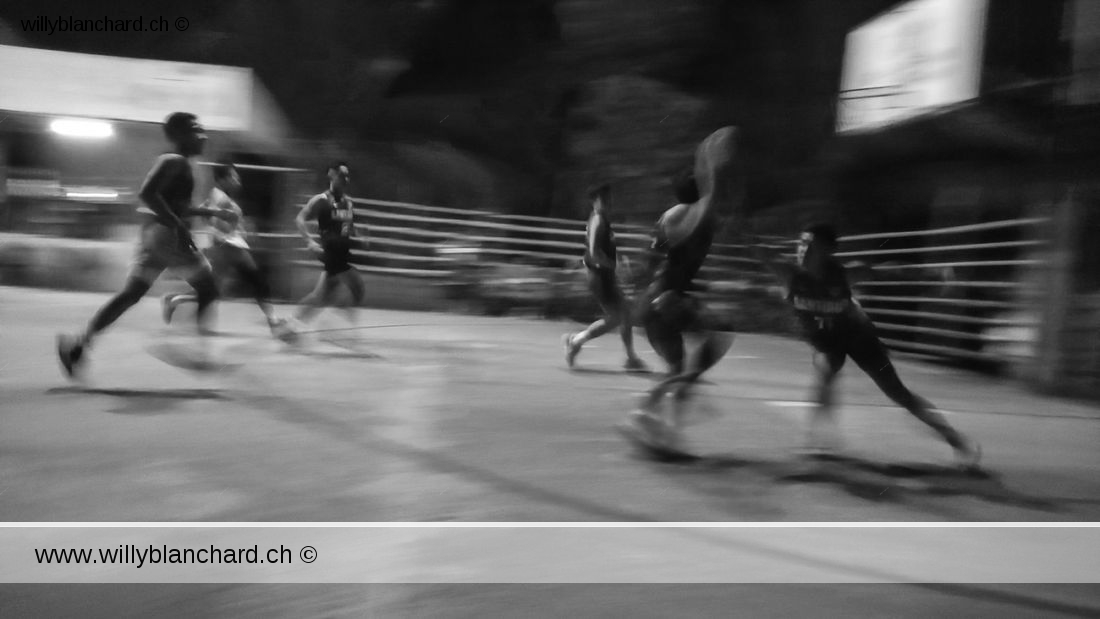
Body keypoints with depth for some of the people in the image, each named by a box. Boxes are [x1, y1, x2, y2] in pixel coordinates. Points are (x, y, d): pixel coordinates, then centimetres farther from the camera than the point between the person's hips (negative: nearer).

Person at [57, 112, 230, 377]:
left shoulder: (175, 163, 20)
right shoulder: (175, 161, -10)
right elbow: (146, 193, -23)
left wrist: (209, 212, 24)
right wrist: (178, 226, -25)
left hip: (154, 234, 9)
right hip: (166, 234, -9)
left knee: (131, 294, 9)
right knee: (207, 289, 0)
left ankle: (80, 343, 7)